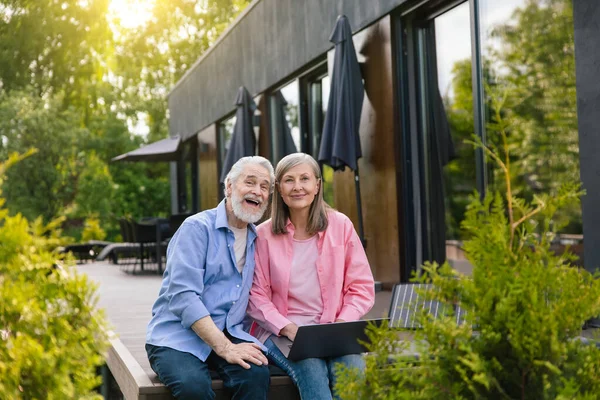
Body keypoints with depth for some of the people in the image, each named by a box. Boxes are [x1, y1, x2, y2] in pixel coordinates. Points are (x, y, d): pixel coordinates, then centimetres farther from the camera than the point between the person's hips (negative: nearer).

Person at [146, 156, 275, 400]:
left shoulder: (256, 239, 14)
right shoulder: (197, 228, -7)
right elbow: (183, 296, -18)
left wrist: (242, 341, -8)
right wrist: (225, 348, -24)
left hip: (228, 334, 5)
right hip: (177, 336, -5)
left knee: (256, 374, -28)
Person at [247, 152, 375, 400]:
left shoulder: (340, 226, 5)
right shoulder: (264, 234, 3)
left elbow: (362, 287, 6)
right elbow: (257, 296, 1)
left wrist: (341, 324, -11)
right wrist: (288, 329, -15)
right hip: (281, 333, -1)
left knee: (352, 368, -31)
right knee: (312, 368, -32)